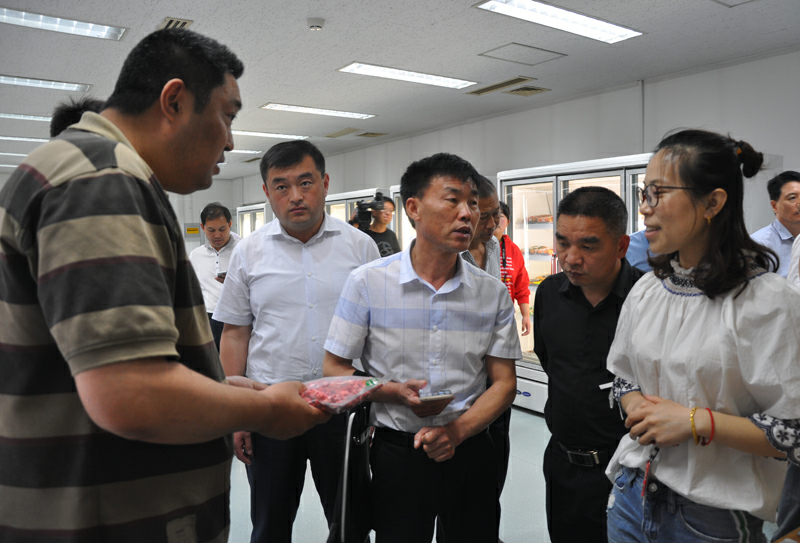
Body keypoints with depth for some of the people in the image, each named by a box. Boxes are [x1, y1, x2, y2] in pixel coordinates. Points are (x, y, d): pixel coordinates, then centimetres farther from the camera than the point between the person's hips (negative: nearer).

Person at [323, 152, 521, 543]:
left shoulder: (493, 293, 0)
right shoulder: (367, 282, -7)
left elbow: (504, 382, 1)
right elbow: (335, 371, -3)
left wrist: (457, 430, -15)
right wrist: (395, 393, -19)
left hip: (470, 452, 2)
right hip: (397, 453, -2)